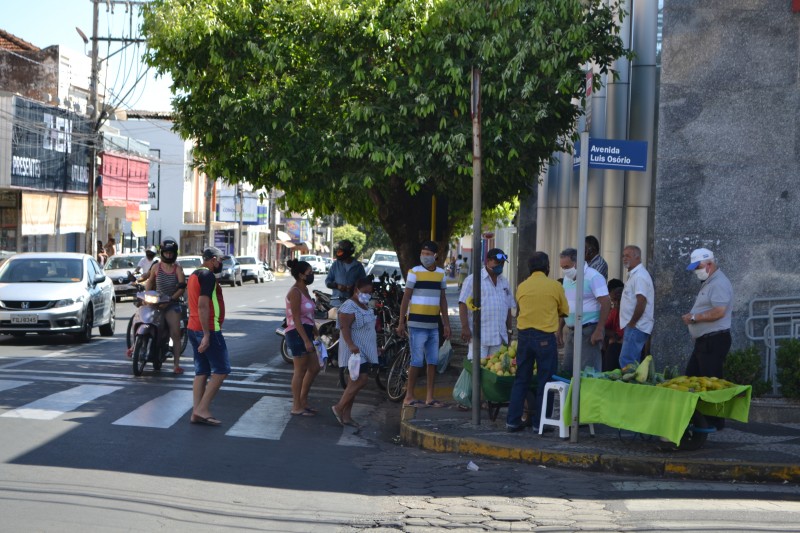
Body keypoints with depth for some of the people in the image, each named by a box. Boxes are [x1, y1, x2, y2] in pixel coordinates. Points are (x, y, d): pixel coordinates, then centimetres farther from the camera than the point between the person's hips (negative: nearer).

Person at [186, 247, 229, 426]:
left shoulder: (195, 275, 17)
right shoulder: (208, 275, -14)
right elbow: (203, 306, -22)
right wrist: (207, 335, -23)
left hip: (194, 329, 10)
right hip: (208, 330, -10)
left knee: (202, 372, 10)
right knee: (221, 370, -5)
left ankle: (196, 413, 7)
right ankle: (202, 409, -8)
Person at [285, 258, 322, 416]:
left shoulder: (304, 290, 13)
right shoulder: (295, 292, -16)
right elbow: (296, 319, -21)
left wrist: (315, 332, 21)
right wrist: (306, 341, -23)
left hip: (306, 332, 10)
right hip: (297, 333, -10)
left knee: (314, 368, 14)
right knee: (300, 371, -2)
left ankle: (303, 401, 24)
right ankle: (297, 407, 6)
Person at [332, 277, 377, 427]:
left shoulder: (365, 306, 17)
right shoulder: (349, 307, -13)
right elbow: (344, 327, -22)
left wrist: (376, 347, 27)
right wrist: (351, 345, -34)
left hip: (365, 351, 10)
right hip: (355, 351, -10)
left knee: (354, 382, 8)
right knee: (361, 379, -18)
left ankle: (346, 415, 11)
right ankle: (338, 408, -9)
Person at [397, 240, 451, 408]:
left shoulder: (441, 274, 11)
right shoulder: (414, 272, -4)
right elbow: (406, 298, -4)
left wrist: (446, 323, 15)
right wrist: (401, 322, -7)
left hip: (433, 325, 6)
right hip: (417, 324, -6)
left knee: (433, 361, 7)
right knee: (417, 361, -6)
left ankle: (429, 397, 14)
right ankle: (409, 397, 2)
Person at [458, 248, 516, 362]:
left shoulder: (504, 282, 16)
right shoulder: (473, 279, -3)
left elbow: (508, 307, 22)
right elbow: (463, 304, -8)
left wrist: (509, 329, 18)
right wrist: (465, 327, -15)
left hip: (499, 336, 6)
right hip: (479, 336, -6)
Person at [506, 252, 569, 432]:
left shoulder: (522, 287, 5)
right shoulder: (555, 286, -4)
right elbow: (564, 312, 7)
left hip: (524, 335, 4)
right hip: (545, 337, -4)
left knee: (521, 380, 11)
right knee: (544, 381, 4)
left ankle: (513, 421, 10)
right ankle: (539, 422, 6)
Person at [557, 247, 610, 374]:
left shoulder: (593, 277, -12)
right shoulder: (567, 278, 12)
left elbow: (606, 303, -16)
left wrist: (599, 330, -20)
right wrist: (559, 329, 16)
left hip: (588, 330, -8)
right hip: (570, 330, 8)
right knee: (567, 369, 9)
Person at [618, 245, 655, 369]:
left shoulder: (639, 276, -14)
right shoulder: (634, 275, 18)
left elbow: (641, 302, -23)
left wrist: (632, 323, -17)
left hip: (636, 327, -10)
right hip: (634, 326, 10)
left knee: (626, 362, -13)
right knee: (632, 362, 12)